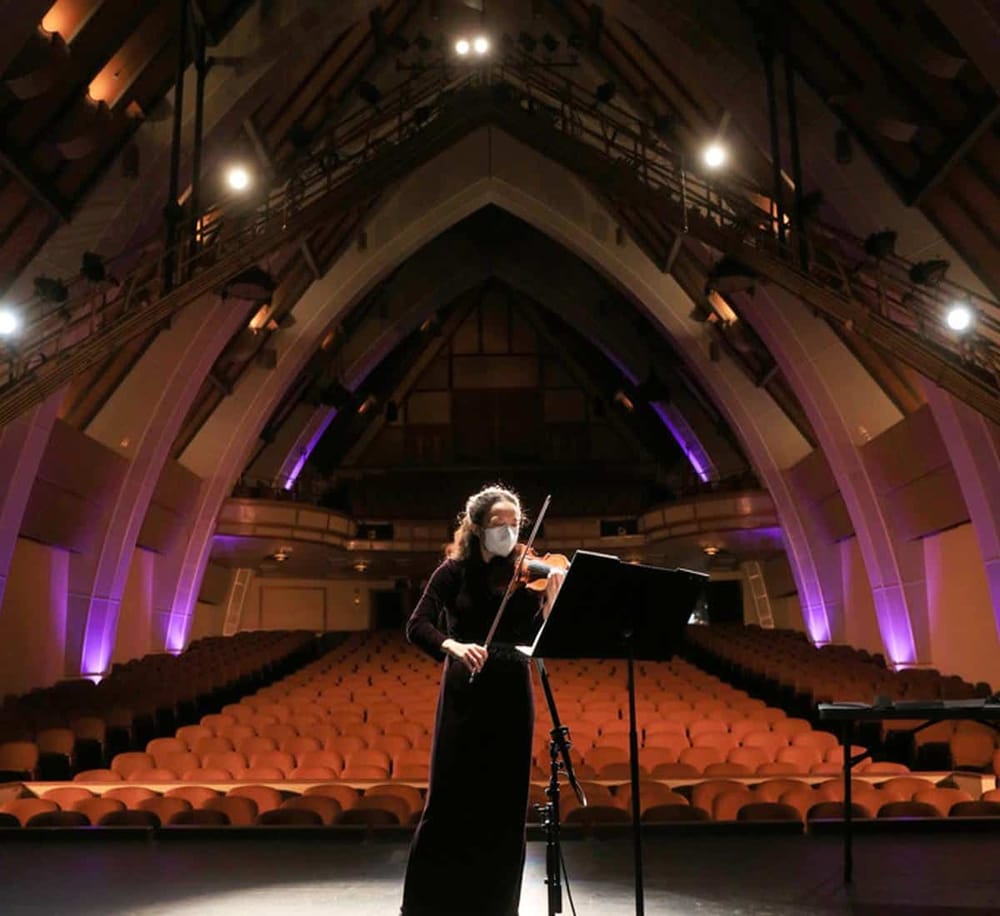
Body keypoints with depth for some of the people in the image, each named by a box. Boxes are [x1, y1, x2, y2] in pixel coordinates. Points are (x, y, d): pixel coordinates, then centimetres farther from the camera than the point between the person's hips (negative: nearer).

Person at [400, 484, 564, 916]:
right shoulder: (455, 571, -3)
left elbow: (536, 639, -6)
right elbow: (417, 627, -12)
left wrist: (550, 600, -23)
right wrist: (454, 646, -30)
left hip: (512, 695, 2)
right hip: (465, 693, -2)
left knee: (505, 804, 7)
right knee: (450, 800, 1)